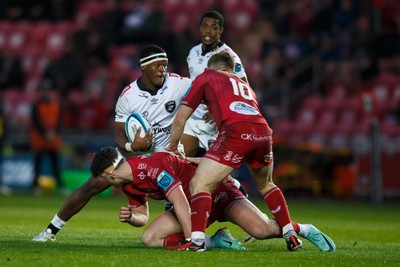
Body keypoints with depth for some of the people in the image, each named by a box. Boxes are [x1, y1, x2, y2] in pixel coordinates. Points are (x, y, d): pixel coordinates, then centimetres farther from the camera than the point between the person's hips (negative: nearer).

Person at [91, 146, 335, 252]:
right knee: (150, 238, -10)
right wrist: (131, 217, -10)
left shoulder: (154, 165, -28)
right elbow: (142, 217, 14)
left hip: (216, 192, -9)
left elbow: (180, 203, -31)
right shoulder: (129, 185, 1)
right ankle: (216, 240, -3)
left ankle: (305, 230, 1)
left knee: (262, 230, -29)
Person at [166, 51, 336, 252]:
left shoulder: (206, 77, 24)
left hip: (236, 133, -6)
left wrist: (172, 147, 38)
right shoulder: (245, 86, 38)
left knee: (199, 184, 0)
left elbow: (180, 119, 23)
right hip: (263, 132, 6)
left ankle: (197, 239, -18)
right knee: (266, 185, 31)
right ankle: (291, 235, 27)